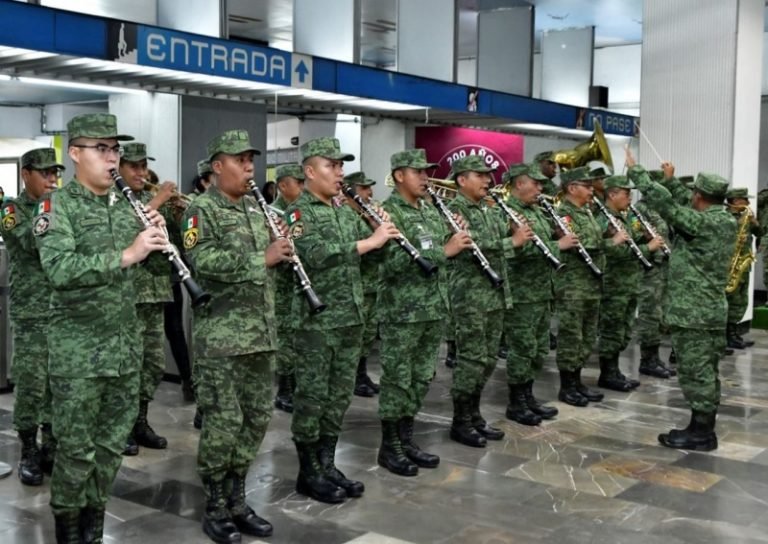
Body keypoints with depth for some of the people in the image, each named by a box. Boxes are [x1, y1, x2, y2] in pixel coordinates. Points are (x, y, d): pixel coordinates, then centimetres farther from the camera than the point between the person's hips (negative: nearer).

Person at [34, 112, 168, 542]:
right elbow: (60, 270, -24)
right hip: (77, 347, -5)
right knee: (77, 446, 3)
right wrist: (125, 255, -32)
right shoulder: (57, 206, -9)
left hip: (126, 342, 5)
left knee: (113, 441, 13)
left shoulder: (128, 206, 8)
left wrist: (157, 241, -7)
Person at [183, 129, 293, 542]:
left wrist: (282, 247, 4)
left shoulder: (255, 208, 16)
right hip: (220, 335, -7)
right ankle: (215, 508, 13)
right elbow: (203, 261, -22)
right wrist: (261, 259, -21)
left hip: (260, 333, 8)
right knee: (223, 422, -2)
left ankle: (237, 501, 23)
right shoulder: (202, 209, -7)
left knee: (257, 417, 11)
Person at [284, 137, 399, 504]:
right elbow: (315, 254, -26)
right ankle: (309, 473, 13)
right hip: (316, 320, -7)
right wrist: (369, 241, -24)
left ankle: (327, 465, 24)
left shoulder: (346, 212, 14)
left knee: (339, 395, 13)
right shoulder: (298, 212, -10)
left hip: (351, 318, 7)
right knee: (312, 396, 2)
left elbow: (368, 257, 17)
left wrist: (382, 233, -1)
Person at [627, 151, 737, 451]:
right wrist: (671, 179, 27)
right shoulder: (725, 221, 8)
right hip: (713, 310, 9)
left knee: (695, 371, -3)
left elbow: (665, 203, -24)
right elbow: (682, 211, 21)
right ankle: (705, 428, 21)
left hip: (693, 312, -9)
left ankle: (700, 432, 2)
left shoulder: (702, 222, -18)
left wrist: (635, 170, -15)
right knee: (706, 371, 14)